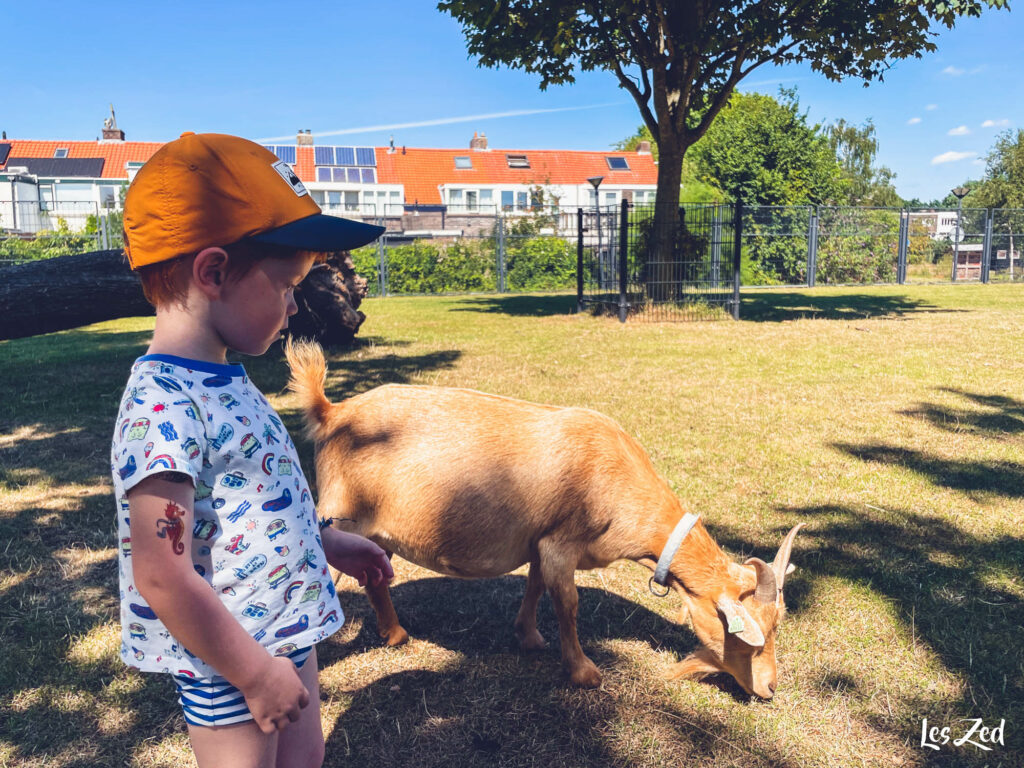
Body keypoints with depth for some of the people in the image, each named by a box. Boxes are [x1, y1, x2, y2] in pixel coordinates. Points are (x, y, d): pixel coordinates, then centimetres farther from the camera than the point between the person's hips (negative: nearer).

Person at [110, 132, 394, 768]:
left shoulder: (224, 382, 2)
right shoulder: (161, 405, -27)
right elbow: (163, 579, -27)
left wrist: (326, 542, 18)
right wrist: (256, 674, -19)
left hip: (286, 628, 9)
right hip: (229, 662, -9)